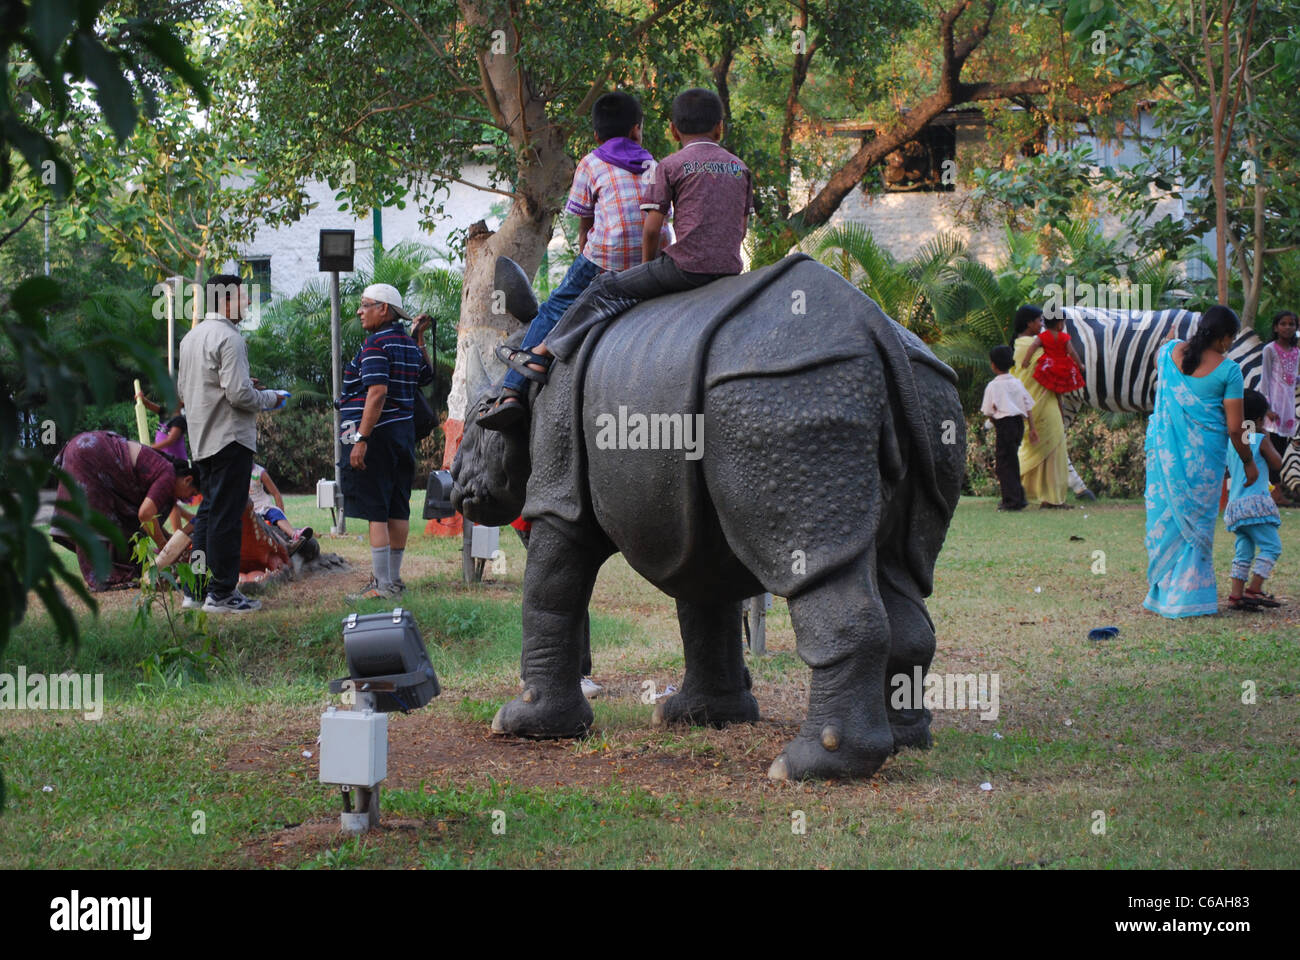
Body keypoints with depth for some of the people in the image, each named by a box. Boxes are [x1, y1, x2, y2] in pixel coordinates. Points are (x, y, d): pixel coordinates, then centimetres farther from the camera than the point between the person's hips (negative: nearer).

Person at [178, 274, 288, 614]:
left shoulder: (191, 337, 14)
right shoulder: (228, 338, -16)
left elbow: (182, 389, 20)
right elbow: (239, 394, -22)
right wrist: (270, 399, -3)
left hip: (202, 439, 9)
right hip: (230, 438, -9)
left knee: (209, 510, 16)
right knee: (225, 516, -5)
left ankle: (197, 589, 17)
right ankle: (222, 593, -3)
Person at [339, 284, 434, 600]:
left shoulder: (376, 344, -13)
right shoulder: (409, 345, 12)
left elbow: (377, 392, -23)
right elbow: (427, 376, 30)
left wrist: (361, 439, -25)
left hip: (377, 432, -9)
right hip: (404, 430, 9)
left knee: (375, 510, -7)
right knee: (397, 508, 12)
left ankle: (382, 584, -8)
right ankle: (394, 578, 18)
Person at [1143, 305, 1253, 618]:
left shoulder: (1170, 352, 0)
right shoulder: (1227, 369, -10)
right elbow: (1234, 428, -9)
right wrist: (1249, 462, 6)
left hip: (1165, 451, 3)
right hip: (1204, 457, -3)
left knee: (1164, 516, 11)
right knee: (1197, 522, 6)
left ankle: (1160, 591, 15)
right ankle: (1188, 595, 7)